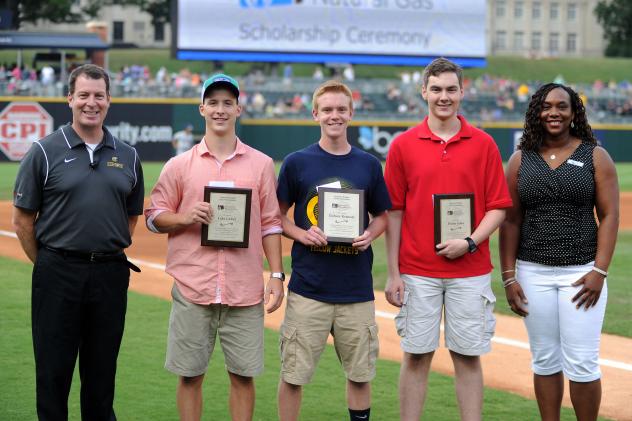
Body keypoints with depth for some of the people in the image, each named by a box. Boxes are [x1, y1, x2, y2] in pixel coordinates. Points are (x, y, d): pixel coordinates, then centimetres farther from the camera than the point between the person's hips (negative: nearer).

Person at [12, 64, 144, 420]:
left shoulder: (128, 156, 9)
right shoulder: (45, 151, -2)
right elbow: (22, 219, 1)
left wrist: (110, 256, 10)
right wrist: (47, 265, 3)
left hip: (110, 274, 3)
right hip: (59, 274, -3)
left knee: (102, 373, 11)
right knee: (54, 371, 3)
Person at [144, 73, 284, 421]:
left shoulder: (261, 164, 7)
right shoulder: (179, 165, 6)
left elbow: (270, 224, 8)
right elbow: (154, 218, 8)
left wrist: (276, 276, 0)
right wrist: (184, 217, -12)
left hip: (245, 291, 0)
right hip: (192, 289, 0)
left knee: (243, 376, 4)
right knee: (190, 375, 5)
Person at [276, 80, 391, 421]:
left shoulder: (368, 165, 8)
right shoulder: (297, 162, 2)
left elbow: (380, 216, 16)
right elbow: (277, 215, 7)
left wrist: (369, 235, -5)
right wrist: (302, 235, -11)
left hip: (357, 289, 2)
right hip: (308, 287, -2)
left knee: (360, 373, 9)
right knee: (293, 374, -1)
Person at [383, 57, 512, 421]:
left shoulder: (483, 144, 3)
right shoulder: (404, 145, 3)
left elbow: (498, 207, 3)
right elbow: (394, 211, 4)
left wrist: (470, 241, -14)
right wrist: (393, 273, -1)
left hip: (470, 271, 0)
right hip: (417, 272, 0)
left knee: (468, 357, 5)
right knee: (416, 356, 4)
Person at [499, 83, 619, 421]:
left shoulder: (595, 156, 1)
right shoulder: (520, 159, 7)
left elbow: (609, 216, -2)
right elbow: (510, 221, 6)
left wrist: (599, 272, -12)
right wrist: (509, 277, 0)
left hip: (581, 273, -2)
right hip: (533, 273, 2)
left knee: (582, 363, -4)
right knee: (545, 360, 9)